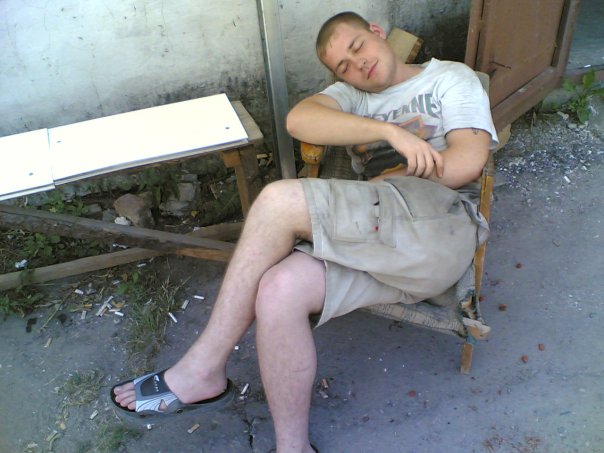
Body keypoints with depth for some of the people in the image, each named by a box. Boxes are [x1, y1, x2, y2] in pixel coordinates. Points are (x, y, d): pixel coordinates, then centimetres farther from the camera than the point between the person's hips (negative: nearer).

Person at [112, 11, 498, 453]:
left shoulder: (451, 78, 18)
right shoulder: (352, 96, 27)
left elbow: (468, 162, 0)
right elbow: (300, 119, 1)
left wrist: (388, 179, 4)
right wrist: (388, 130, -10)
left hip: (443, 228, -4)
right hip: (382, 238, 4)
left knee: (279, 200, -22)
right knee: (278, 292, -25)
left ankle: (203, 369, -10)